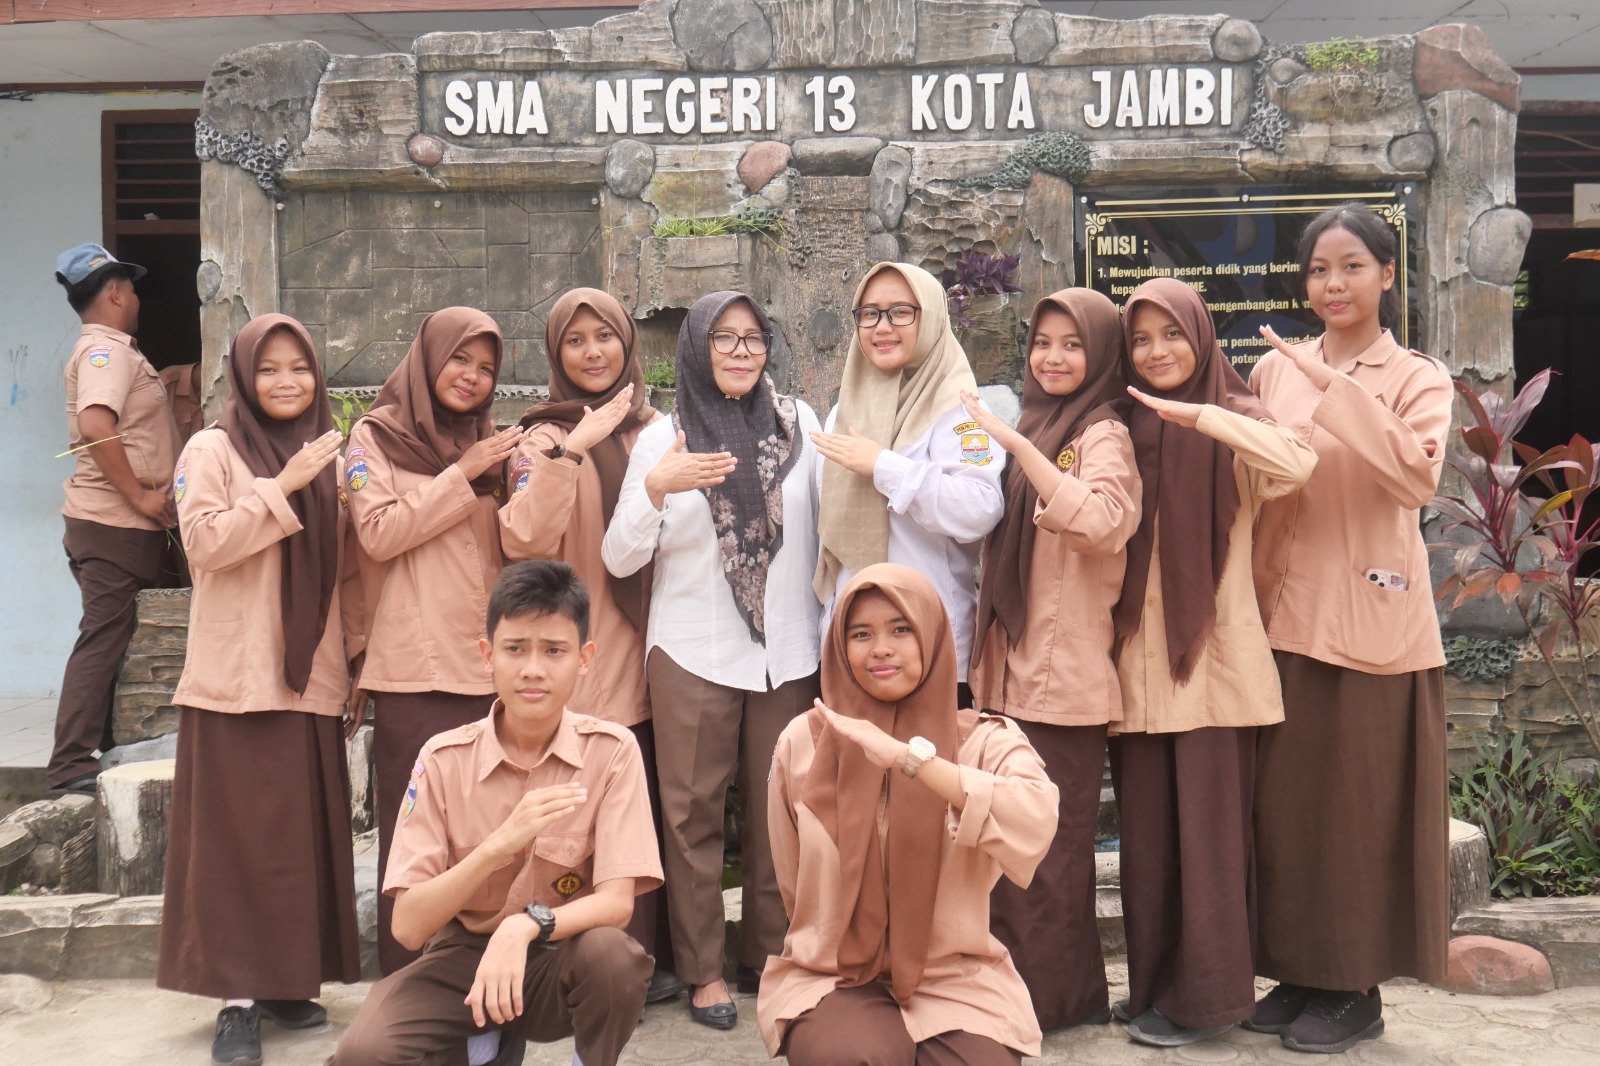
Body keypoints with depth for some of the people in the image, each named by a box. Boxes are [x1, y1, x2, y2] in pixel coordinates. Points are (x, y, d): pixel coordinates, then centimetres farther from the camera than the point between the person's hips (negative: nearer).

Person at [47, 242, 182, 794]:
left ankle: (110, 747, 23)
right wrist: (139, 496, -22)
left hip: (125, 525, 10)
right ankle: (71, 764, -6)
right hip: (114, 526, -10)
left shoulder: (108, 351, 19)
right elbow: (96, 428, -28)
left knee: (113, 639, 15)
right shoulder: (106, 350, -13)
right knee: (102, 640, -8)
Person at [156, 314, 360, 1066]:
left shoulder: (327, 458, 15)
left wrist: (354, 663, 13)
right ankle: (236, 995, 4)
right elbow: (205, 542, -15)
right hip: (237, 681, -5)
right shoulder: (212, 450, -1)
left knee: (305, 835, 7)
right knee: (238, 837, -2)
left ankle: (289, 981, 18)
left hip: (310, 681, 5)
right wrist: (284, 487, -19)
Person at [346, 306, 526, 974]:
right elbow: (380, 533, -6)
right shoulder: (376, 437, 7)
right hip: (414, 668, -3)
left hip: (487, 663, 4)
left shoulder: (490, 444, 18)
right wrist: (463, 476, -7)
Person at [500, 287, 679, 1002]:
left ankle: (651, 957, 20)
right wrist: (569, 451, -23)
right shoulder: (545, 435, 0)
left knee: (652, 810, 6)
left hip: (650, 654, 4)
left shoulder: (655, 429, 12)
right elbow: (525, 542, -16)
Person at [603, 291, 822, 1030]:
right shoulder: (663, 438, 1)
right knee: (694, 812, 3)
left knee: (778, 810, 9)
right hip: (693, 655, -1)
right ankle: (704, 969, 14)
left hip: (787, 654, 1)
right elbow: (619, 559, -3)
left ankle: (770, 955, 24)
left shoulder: (799, 422, 4)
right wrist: (655, 489, -18)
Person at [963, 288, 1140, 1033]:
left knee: (1046, 843, -1)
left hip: (1064, 671, -7)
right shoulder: (1035, 425, 15)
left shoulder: (1103, 433, -7)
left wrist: (1014, 442, -28)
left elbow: (1099, 520, -28)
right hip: (1009, 668, 7)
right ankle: (1014, 984, 21)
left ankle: (1055, 993, 11)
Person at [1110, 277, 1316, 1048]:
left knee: (1207, 827, -2)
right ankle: (1155, 985, 19)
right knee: (1146, 830, 8)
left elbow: (1297, 464, -24)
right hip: (1140, 659, 5)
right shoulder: (1125, 430, 12)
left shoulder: (1230, 422, -2)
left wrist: (1196, 414, -27)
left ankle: (1206, 995, 9)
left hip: (1212, 658, -4)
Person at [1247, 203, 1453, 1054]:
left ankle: (1357, 989, 15)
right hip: (1286, 617, 4)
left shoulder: (1417, 379, -1)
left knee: (1362, 804, 2)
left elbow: (1418, 476, -21)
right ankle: (1300, 972, 22)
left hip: (1373, 621, -4)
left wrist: (1338, 389, -25)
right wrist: (1250, 593, 5)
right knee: (1285, 799, 8)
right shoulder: (1275, 371, 9)